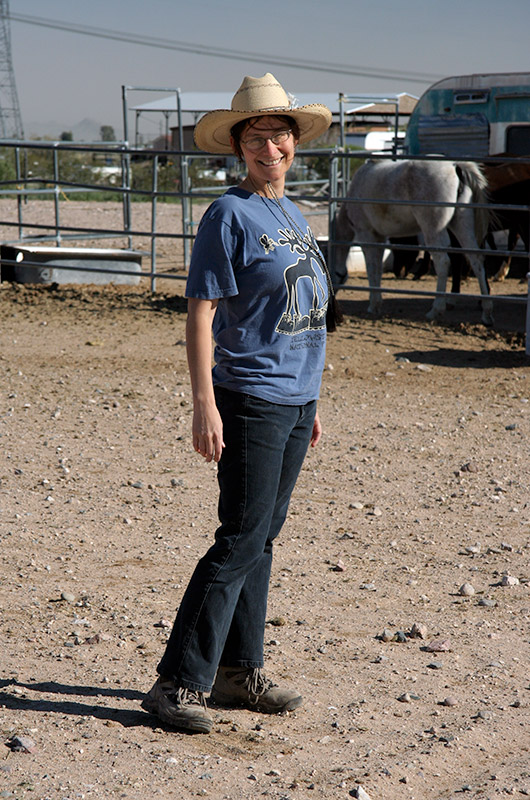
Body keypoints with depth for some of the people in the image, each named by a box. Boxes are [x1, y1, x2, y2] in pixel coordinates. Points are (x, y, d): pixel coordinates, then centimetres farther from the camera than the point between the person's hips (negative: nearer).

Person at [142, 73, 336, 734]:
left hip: (294, 401, 8)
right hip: (249, 401, -8)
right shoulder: (229, 215, -9)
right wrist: (203, 402, -20)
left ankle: (239, 672, 21)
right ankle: (178, 681, -4)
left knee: (262, 537, 12)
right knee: (241, 540, -9)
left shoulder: (292, 214, 15)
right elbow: (200, 313, -13)